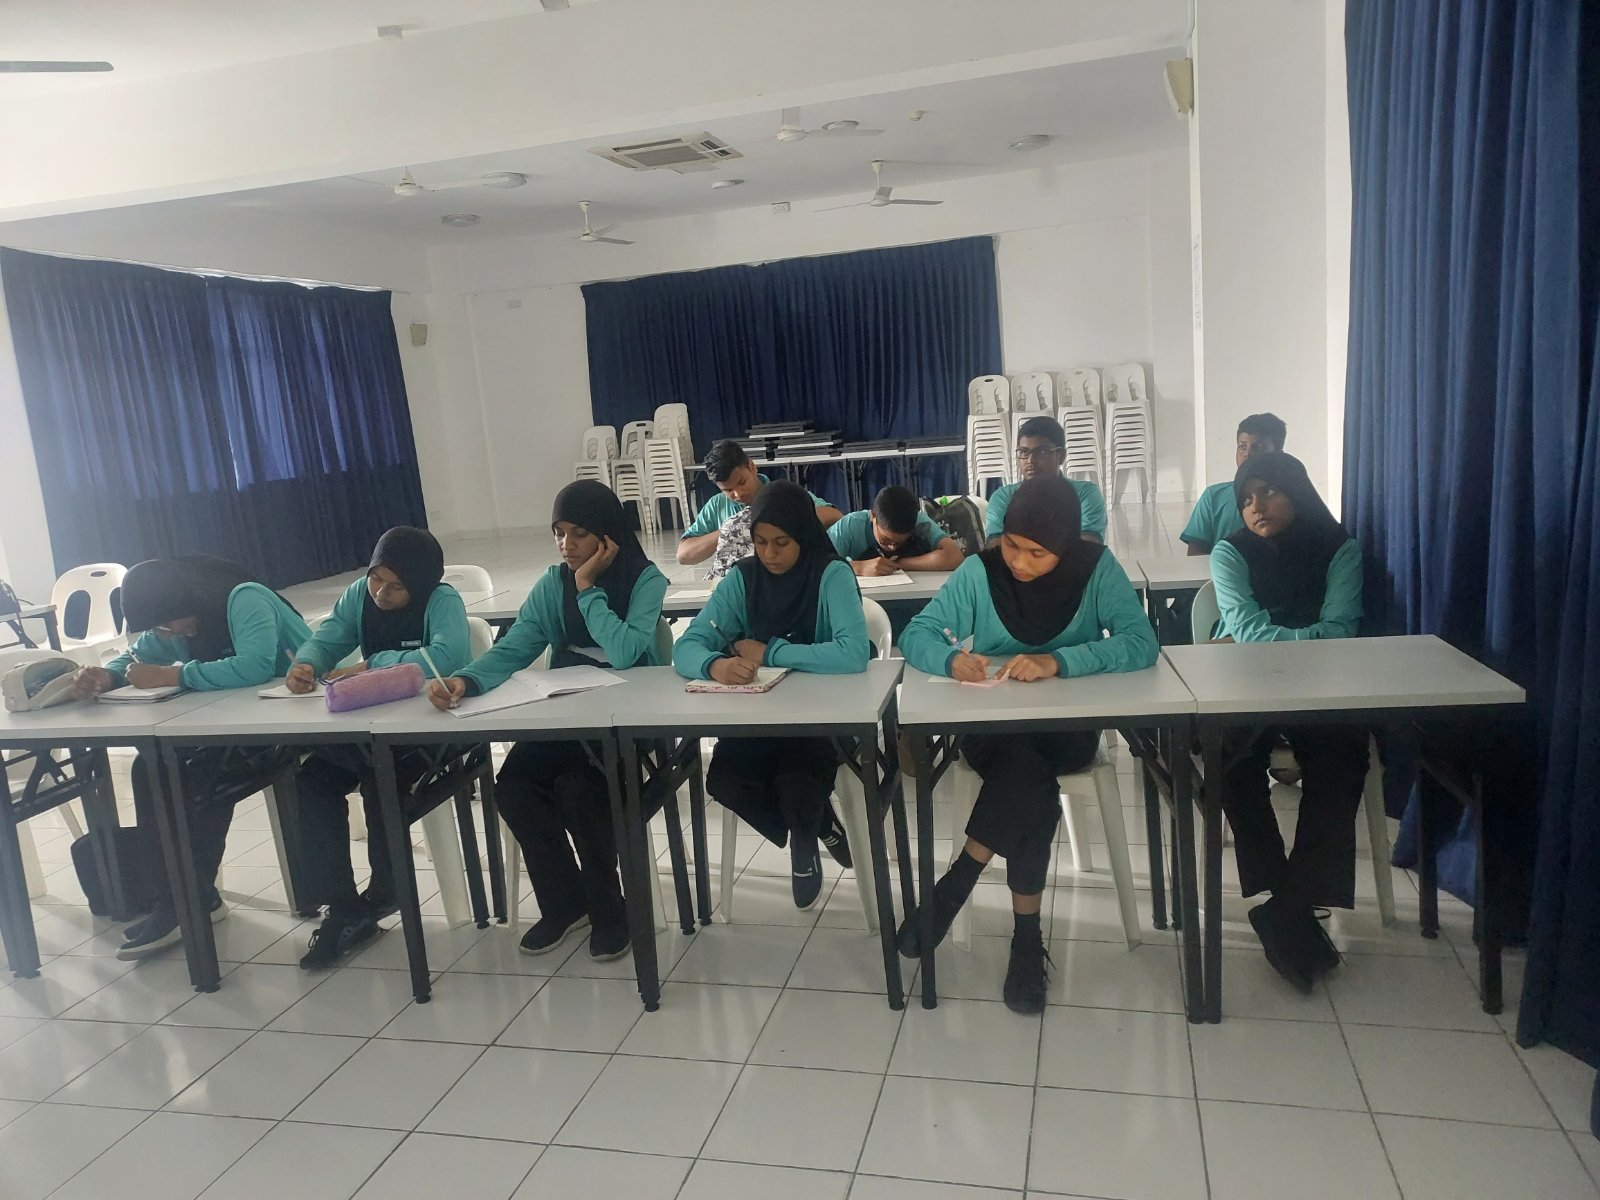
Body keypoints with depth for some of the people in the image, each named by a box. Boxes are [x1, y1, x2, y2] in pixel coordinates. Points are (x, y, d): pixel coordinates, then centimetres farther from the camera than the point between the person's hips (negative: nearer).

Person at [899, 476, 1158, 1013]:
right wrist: (952, 658, -32)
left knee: (1025, 775, -33)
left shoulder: (1097, 567, -9)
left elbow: (1141, 641, -21)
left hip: (1068, 725, 0)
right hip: (990, 724, 0)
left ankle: (956, 882, -16)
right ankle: (1026, 936, -19)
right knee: (1031, 784, -31)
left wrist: (1058, 661, -36)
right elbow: (917, 634, -8)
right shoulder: (980, 570, -8)